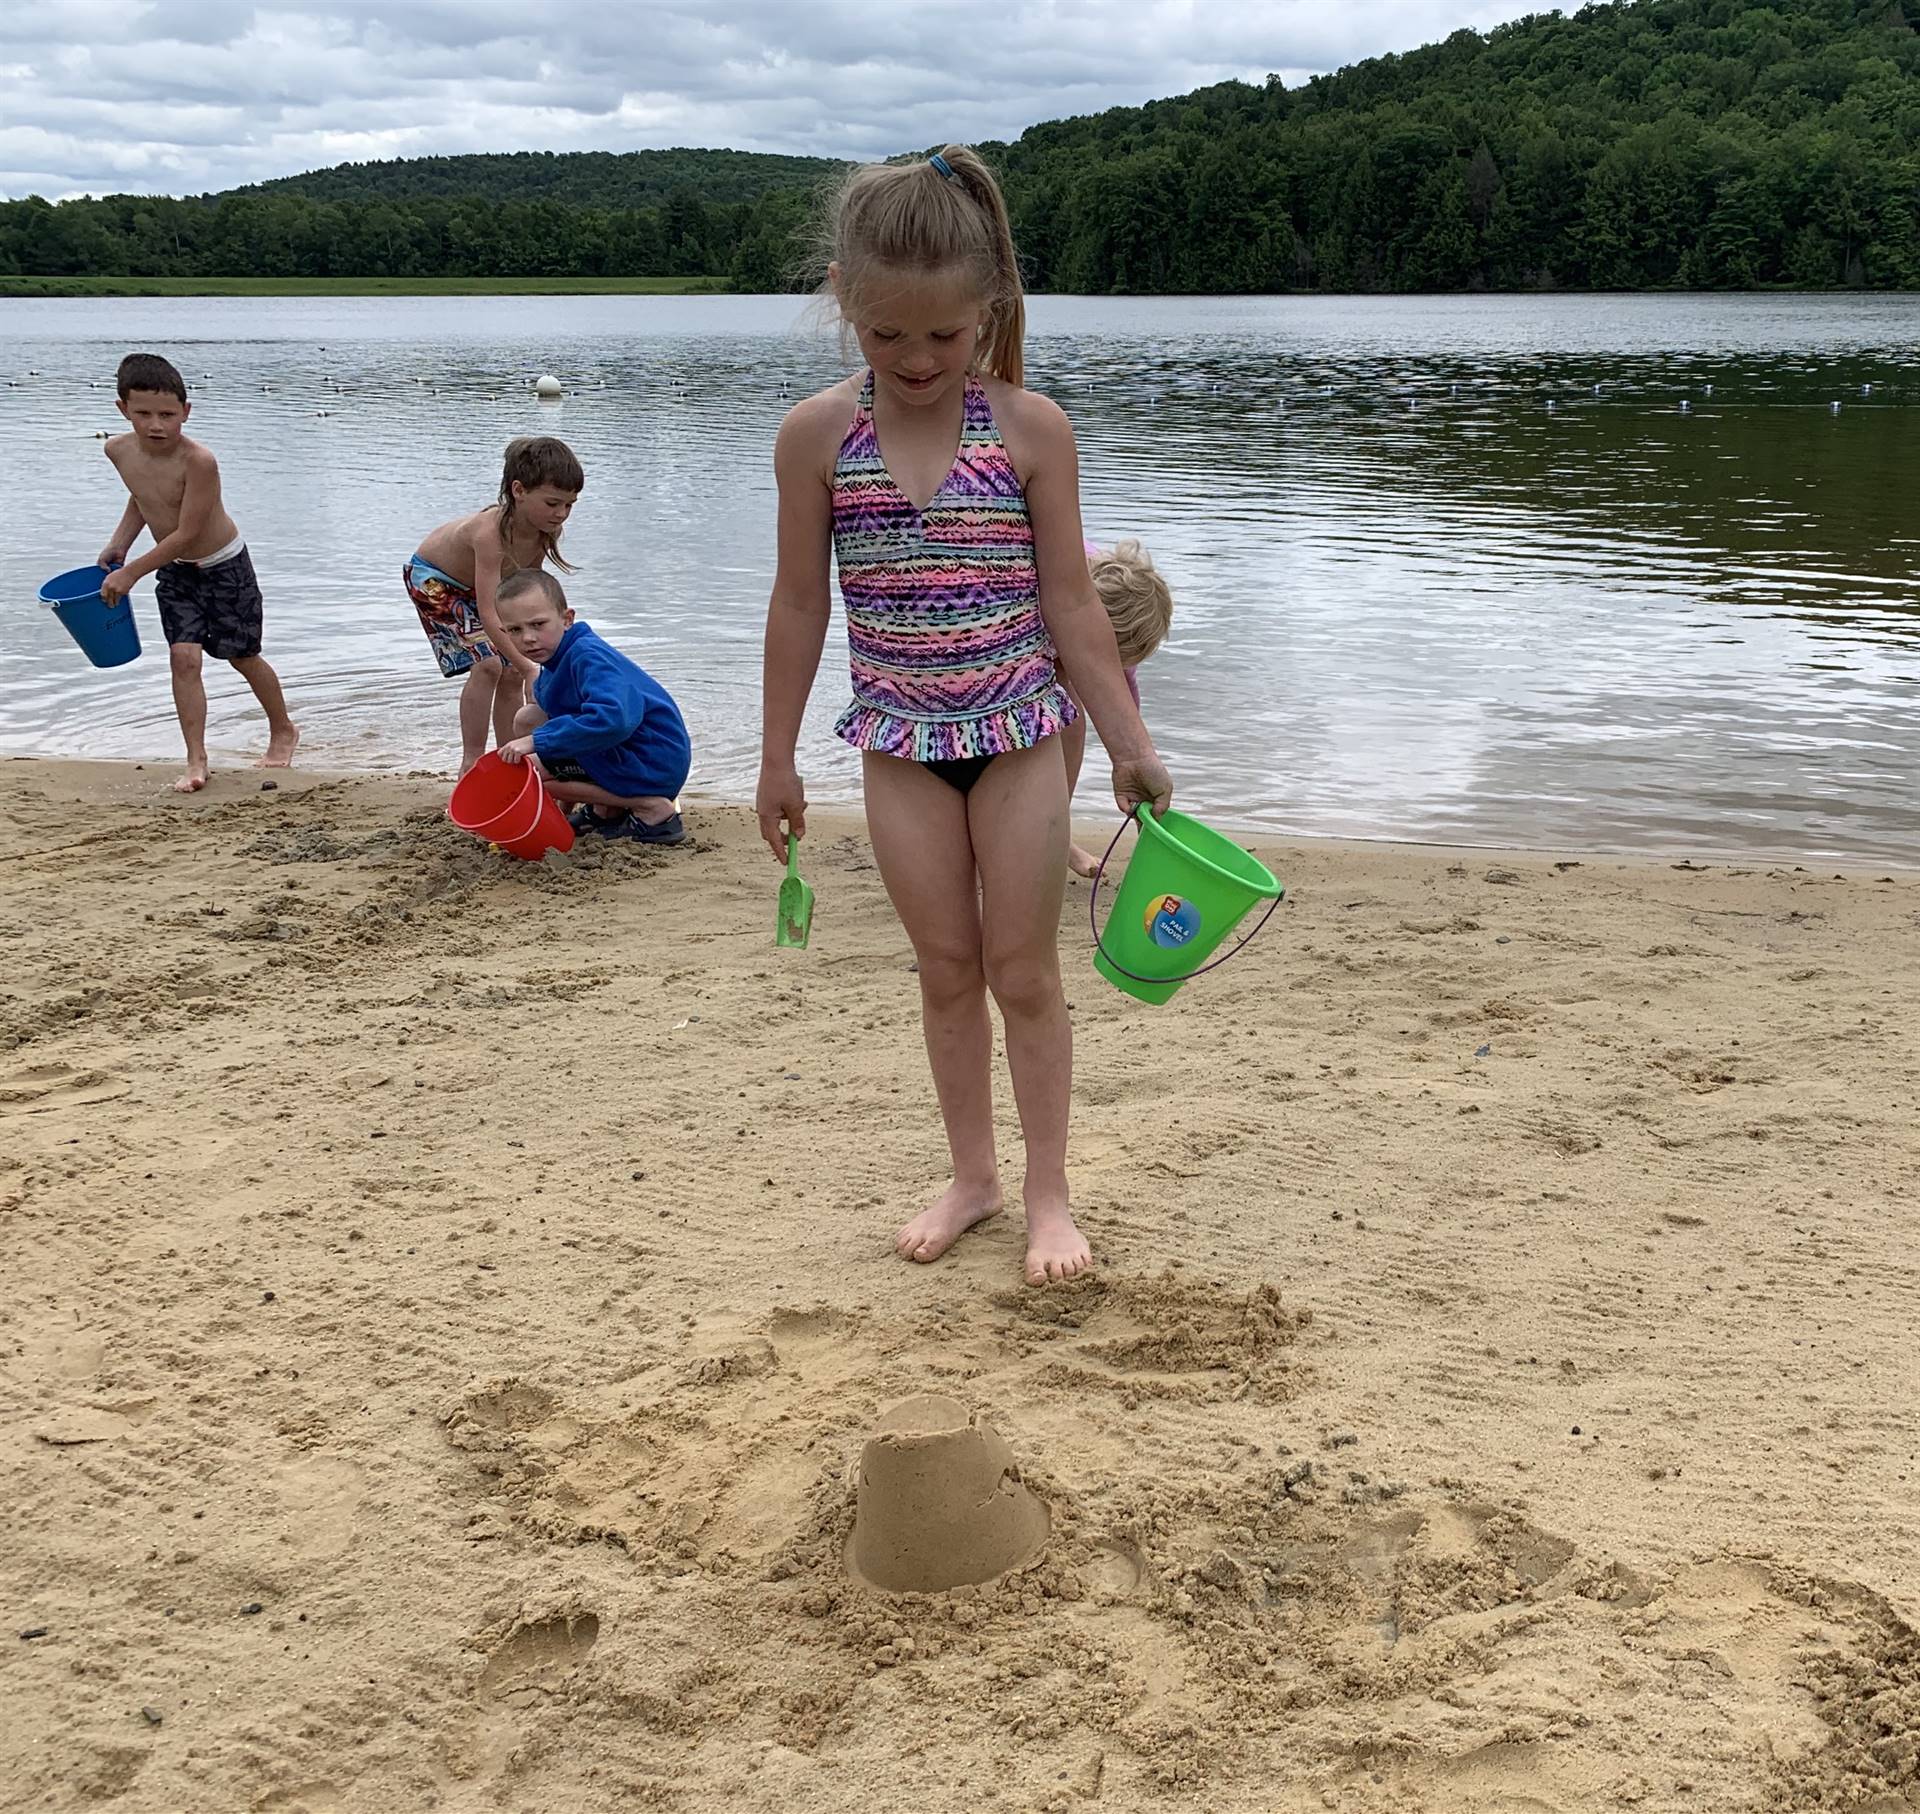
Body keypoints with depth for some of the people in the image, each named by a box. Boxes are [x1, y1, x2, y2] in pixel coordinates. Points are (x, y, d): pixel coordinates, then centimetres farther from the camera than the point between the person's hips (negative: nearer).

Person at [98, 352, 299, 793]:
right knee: (183, 659, -6)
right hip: (175, 572, 5)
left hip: (224, 567, -5)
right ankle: (196, 762, -3)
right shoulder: (119, 451, -10)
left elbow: (187, 533, -29)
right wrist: (118, 542, 0)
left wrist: (131, 572, -22)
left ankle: (283, 731, 34)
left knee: (243, 656, 9)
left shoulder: (198, 460, -32)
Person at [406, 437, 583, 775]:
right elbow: (488, 615, -48)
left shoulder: (547, 530, -23)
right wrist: (530, 669, -52)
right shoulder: (490, 532, -44)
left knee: (511, 674, 4)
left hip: (477, 582, 7)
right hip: (433, 578, -7)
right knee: (487, 665, -21)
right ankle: (471, 763, -11)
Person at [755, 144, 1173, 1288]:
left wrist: (1131, 746, -3)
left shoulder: (1032, 429, -9)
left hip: (1019, 731, -1)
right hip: (901, 741, 2)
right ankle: (973, 1175, 25)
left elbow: (1070, 601, -4)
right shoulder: (818, 436, -6)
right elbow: (802, 603, 2)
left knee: (1024, 970, 4)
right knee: (947, 968, 10)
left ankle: (1049, 1191, 17)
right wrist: (779, 759, 6)